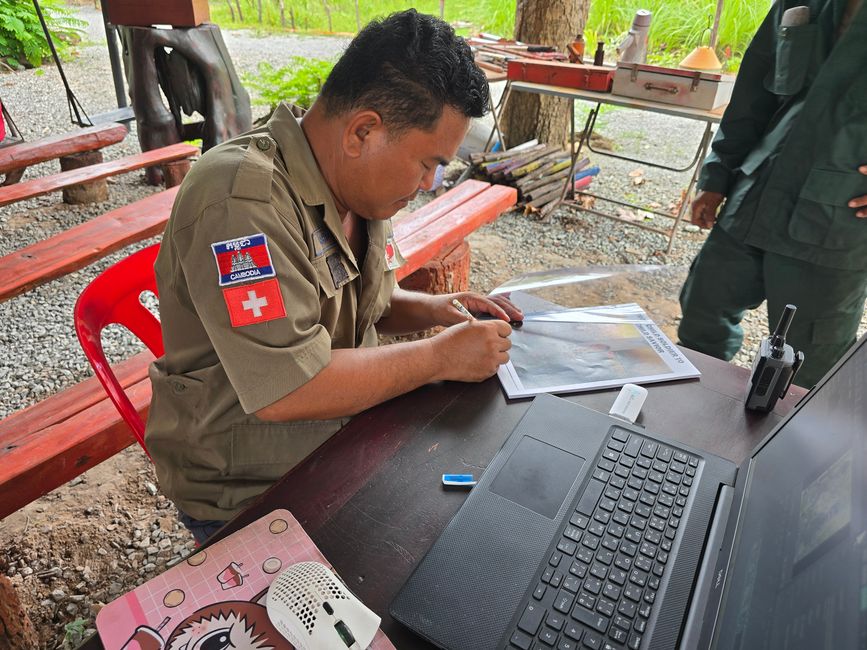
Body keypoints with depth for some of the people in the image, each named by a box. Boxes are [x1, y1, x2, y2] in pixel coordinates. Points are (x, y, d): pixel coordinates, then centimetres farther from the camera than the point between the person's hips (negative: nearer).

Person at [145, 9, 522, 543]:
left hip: (346, 432, 8)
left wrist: (434, 310, -4)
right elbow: (287, 392, -33)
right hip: (246, 494, -7)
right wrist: (441, 356, -23)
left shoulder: (355, 181, 0)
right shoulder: (244, 200, -28)